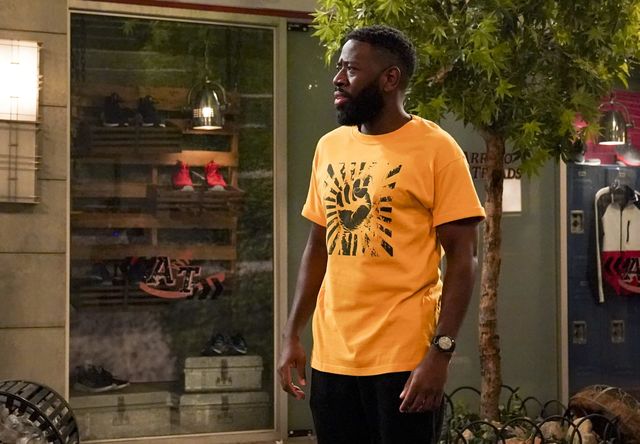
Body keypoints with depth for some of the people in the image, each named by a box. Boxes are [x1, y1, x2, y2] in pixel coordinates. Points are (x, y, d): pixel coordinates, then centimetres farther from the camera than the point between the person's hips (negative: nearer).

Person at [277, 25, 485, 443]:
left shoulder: (436, 148, -7)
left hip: (405, 359, -5)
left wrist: (440, 352, -16)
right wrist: (292, 334, 10)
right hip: (331, 357, 5)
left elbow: (462, 259, -9)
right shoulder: (329, 147, 9)